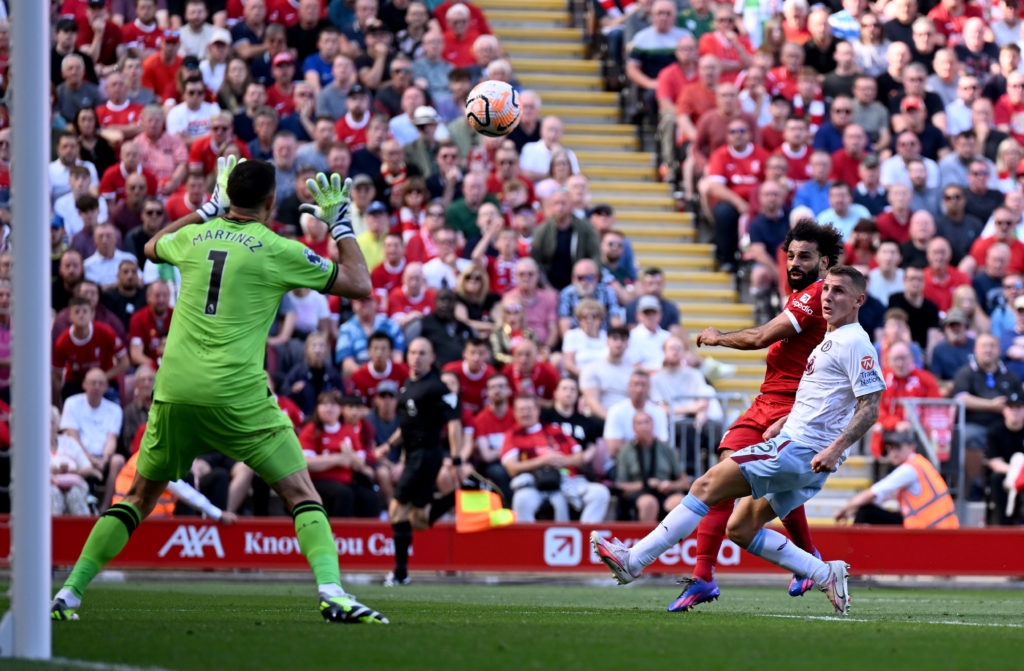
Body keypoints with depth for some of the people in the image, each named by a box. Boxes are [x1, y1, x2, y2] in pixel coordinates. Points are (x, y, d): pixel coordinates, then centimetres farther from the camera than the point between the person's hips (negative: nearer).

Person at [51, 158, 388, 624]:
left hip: (174, 393, 4)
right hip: (237, 393, -4)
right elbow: (359, 284, 5)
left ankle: (69, 593, 13)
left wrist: (211, 208, 39)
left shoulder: (194, 237, 11)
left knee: (139, 496, 18)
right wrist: (340, 223, 16)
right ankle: (332, 593, -17)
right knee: (299, 492, 1)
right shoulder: (277, 251, -2)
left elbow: (152, 247, 36)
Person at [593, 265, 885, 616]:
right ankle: (826, 574, 5)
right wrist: (783, 422, 20)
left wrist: (836, 448, -28)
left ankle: (633, 560, -11)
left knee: (708, 485, -11)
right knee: (740, 529, 9)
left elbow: (870, 407, -18)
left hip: (799, 450, -10)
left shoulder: (855, 343, -11)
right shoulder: (831, 340, 19)